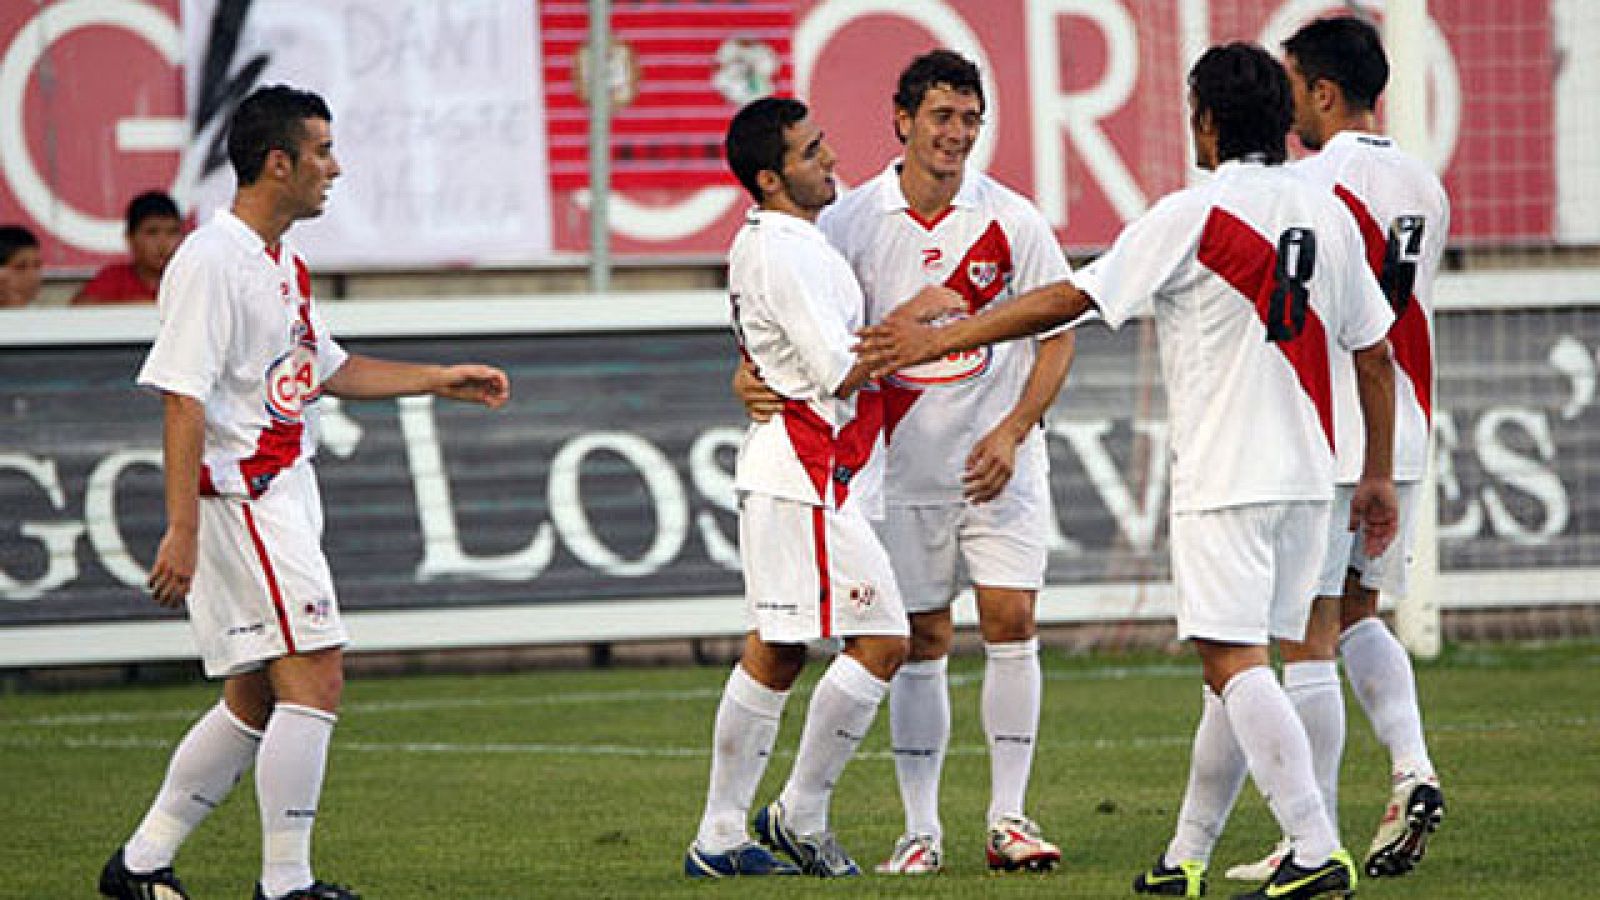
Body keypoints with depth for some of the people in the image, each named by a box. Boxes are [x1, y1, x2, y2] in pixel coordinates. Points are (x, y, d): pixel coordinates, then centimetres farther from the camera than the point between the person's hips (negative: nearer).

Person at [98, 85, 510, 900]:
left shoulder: (284, 263, 15)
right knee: (314, 676, -13)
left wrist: (438, 380, 25)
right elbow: (183, 399, -20)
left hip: (284, 491, 10)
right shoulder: (211, 260, -15)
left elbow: (324, 369, 28)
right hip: (240, 491, -10)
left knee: (256, 699, 12)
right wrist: (182, 530, -25)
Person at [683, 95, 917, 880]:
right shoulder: (783, 253, -17)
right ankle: (801, 813, -1)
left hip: (787, 472, 11)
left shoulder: (768, 242, 16)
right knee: (880, 642, -9)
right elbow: (843, 372, -20)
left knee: (774, 652, 12)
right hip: (810, 474, -11)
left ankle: (719, 837, 13)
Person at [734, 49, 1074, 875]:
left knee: (1010, 623, -6)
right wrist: (752, 374, -16)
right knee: (922, 643, 2)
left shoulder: (1009, 218, -3)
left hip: (1001, 462, 0)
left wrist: (1011, 431, -10)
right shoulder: (850, 223, -3)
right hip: (906, 465, 0)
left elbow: (1057, 333, 1)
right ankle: (921, 828, 8)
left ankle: (1007, 819, 2)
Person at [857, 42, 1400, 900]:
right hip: (1306, 475, 7)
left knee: (1234, 664, -9)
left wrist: (939, 339, -3)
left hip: (1223, 478, -7)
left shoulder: (1194, 215, -10)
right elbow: (1374, 354, 13)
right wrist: (1378, 475, 23)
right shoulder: (1328, 214, 9)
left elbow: (1071, 299, -10)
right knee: (1235, 667, 13)